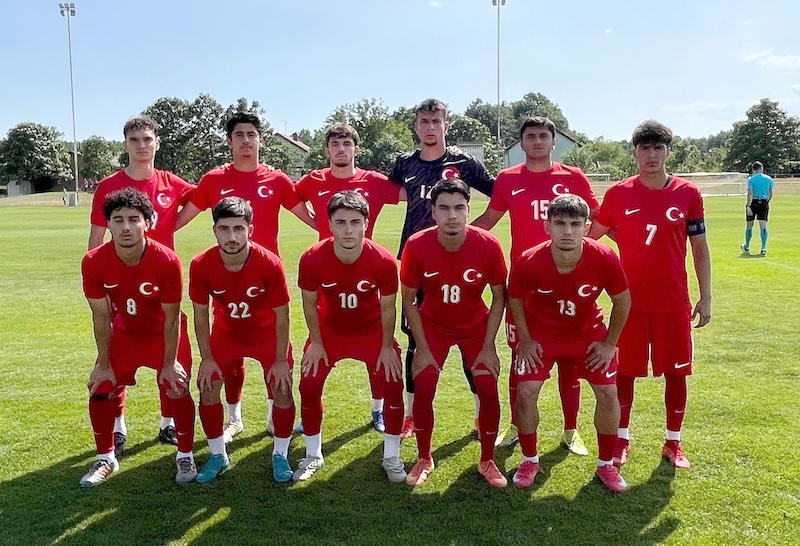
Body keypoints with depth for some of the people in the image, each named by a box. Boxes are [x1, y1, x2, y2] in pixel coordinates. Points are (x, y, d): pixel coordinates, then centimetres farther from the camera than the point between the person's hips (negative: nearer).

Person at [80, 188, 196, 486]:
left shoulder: (167, 261, -33)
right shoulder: (94, 262, -25)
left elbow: (172, 318, -22)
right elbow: (101, 317, -14)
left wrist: (170, 363, -16)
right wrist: (104, 363, -8)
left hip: (164, 334, -2)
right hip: (124, 334, 3)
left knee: (177, 390, -9)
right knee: (100, 391, 0)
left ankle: (185, 456, 14)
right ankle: (106, 458, 23)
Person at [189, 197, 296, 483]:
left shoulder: (270, 264, -31)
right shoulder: (201, 265, -26)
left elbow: (281, 315, -19)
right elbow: (201, 314, -11)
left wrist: (281, 360, -15)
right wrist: (206, 358, -8)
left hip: (267, 334, -2)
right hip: (226, 333, 2)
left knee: (282, 389, -9)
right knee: (207, 390, -3)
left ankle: (280, 455, 15)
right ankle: (218, 455, 20)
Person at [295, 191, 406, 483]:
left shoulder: (383, 260, -29)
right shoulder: (312, 259, -28)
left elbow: (387, 308, -14)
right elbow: (309, 303, -10)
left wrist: (387, 347, -6)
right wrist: (316, 343, -4)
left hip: (372, 330, 0)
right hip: (329, 330, 1)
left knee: (393, 386, -5)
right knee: (308, 386, -2)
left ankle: (392, 457, 16)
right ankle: (313, 455, 21)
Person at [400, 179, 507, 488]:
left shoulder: (488, 245, -24)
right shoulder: (417, 246, -24)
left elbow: (499, 297, -9)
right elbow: (408, 300, -11)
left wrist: (489, 347, -11)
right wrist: (422, 348, -12)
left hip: (476, 327, 0)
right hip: (433, 326, 0)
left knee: (488, 391, -9)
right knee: (423, 390, -10)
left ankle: (487, 461, 16)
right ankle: (424, 459, 15)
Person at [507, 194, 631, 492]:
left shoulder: (605, 259, -28)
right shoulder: (529, 262, -30)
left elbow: (623, 301, -9)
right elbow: (514, 298, -7)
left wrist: (610, 343, -5)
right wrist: (525, 340, -7)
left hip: (588, 332, 1)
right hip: (541, 332, -1)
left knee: (608, 392, -3)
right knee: (526, 392, -11)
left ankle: (606, 464, 20)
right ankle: (530, 461, 14)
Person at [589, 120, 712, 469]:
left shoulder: (688, 194, -1)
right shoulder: (618, 193, -3)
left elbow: (700, 248, 3)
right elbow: (593, 236, 8)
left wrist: (705, 297, 1)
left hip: (674, 302, 1)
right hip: (630, 300, 0)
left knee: (676, 372, 9)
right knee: (625, 372, 8)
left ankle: (673, 442, 27)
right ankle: (621, 440, 25)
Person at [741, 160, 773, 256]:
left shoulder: (751, 179, -5)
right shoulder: (769, 179, 6)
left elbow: (750, 193, -14)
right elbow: (770, 194, 12)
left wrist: (748, 206, -18)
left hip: (753, 202, -2)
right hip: (764, 203, 2)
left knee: (749, 225, 10)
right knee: (763, 225, -1)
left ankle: (747, 247, 24)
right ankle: (763, 248, -8)